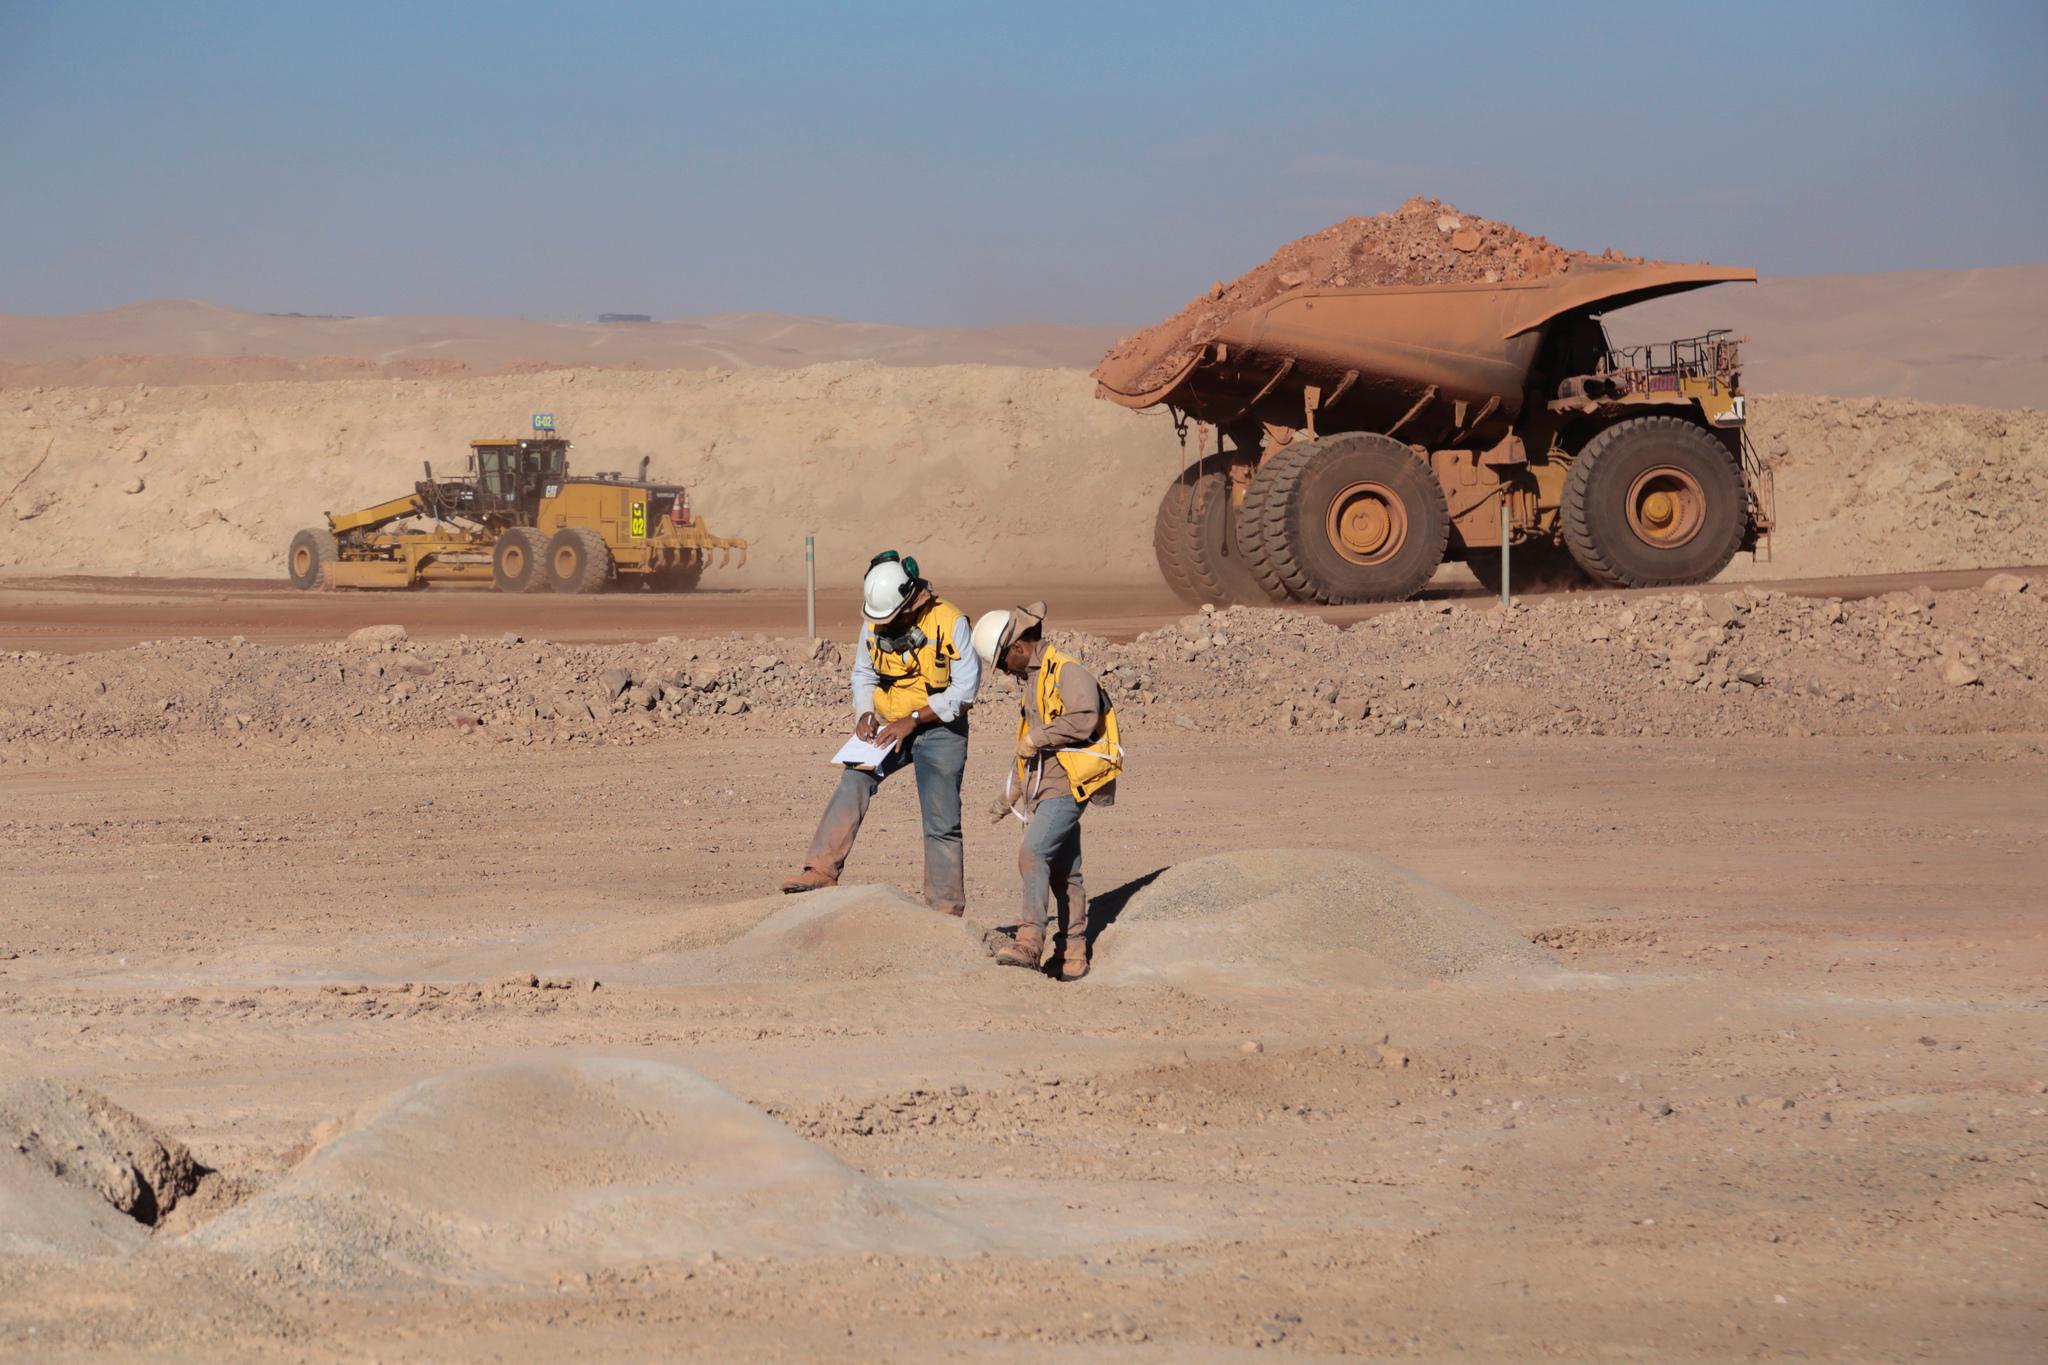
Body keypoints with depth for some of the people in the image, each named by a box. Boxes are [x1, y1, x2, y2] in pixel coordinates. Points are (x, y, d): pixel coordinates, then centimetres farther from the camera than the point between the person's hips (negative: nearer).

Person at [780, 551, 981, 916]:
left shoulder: (950, 623, -17)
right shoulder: (874, 624, -2)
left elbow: (965, 687, -18)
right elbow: (863, 673, 11)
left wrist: (912, 721, -22)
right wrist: (865, 713, -9)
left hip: (938, 729, -4)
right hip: (888, 727, 4)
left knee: (942, 824, -3)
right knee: (854, 780, -21)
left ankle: (945, 910, 6)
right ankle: (821, 870, -27)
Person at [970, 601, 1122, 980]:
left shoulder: (1067, 672, -10)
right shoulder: (1034, 679, 20)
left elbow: (1085, 719, -26)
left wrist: (1039, 737, -17)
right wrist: (1009, 795, 35)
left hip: (1067, 784, -10)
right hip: (1045, 787, 10)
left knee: (1033, 853, -23)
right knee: (1063, 872, 10)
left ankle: (1029, 942, -33)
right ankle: (1072, 957, 14)